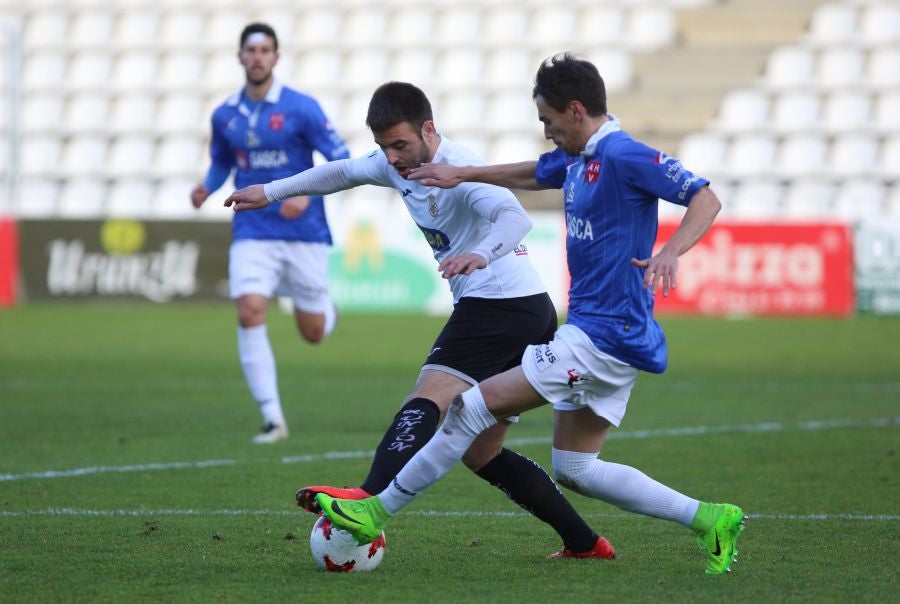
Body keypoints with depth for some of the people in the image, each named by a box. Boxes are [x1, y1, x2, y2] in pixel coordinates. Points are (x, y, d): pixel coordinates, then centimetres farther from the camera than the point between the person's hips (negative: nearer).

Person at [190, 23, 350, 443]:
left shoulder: (301, 108, -8)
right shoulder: (224, 115, 4)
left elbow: (341, 159, -8)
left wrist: (307, 193, -23)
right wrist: (207, 189, -1)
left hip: (303, 233, -2)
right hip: (252, 233, 2)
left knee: (313, 333, 6)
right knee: (250, 314, -20)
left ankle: (327, 309, 46)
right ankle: (272, 418, -16)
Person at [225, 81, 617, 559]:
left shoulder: (457, 169, -17)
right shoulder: (398, 165, 11)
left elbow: (515, 217, -33)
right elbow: (343, 172, 29)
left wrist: (481, 255, -52)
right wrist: (270, 192, 32)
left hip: (500, 301, -10)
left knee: (428, 400, -26)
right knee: (480, 452, 12)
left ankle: (369, 500, -46)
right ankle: (584, 542, 13)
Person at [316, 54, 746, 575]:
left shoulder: (623, 156, -15)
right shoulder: (578, 159, 14)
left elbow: (706, 199, -20)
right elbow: (530, 175, 34)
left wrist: (670, 253, -35)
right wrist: (463, 175, 31)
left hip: (604, 336, -10)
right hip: (596, 333, 10)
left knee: (477, 405, -8)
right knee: (574, 469, 12)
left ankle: (378, 511, -1)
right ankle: (708, 518, 10)